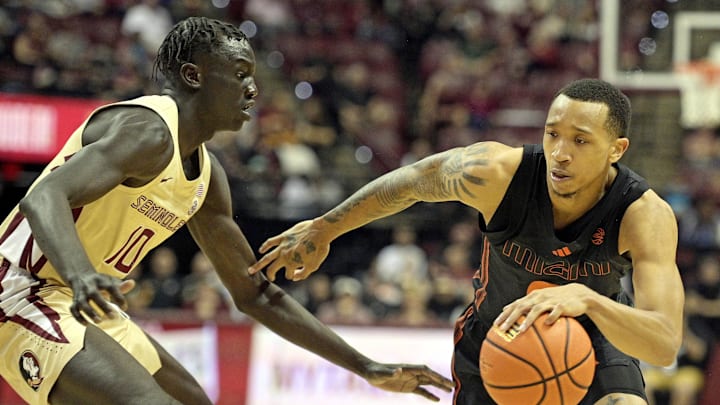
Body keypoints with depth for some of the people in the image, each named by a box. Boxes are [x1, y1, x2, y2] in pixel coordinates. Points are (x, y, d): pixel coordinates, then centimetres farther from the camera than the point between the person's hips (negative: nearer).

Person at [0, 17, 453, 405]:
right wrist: (80, 276, -56)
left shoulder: (208, 176, 11)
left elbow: (256, 294, 19)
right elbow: (44, 198, -35)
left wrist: (367, 368, 16)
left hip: (82, 307, 11)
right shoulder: (148, 131, -18)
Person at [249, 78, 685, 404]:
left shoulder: (646, 216, -35)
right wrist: (321, 231, 3)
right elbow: (410, 181, -10)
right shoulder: (494, 172, -32)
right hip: (498, 335, 1)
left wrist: (585, 298, -64)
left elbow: (665, 345, -46)